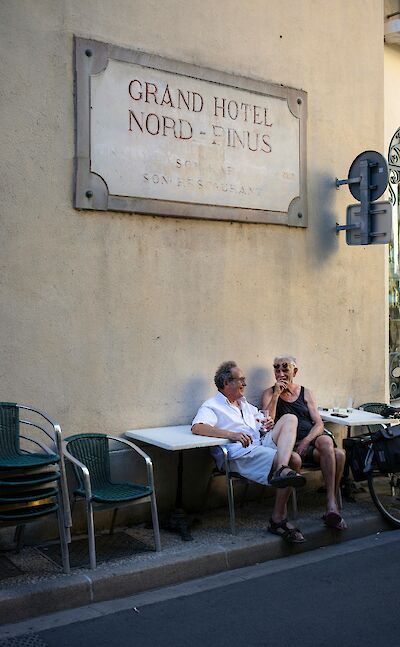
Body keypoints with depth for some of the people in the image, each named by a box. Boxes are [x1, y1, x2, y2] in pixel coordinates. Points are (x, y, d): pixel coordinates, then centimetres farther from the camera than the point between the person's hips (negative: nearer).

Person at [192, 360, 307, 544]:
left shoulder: (244, 403, 31)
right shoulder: (212, 405, 2)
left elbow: (260, 420, 42)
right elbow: (197, 427, -18)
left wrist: (268, 423, 14)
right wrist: (232, 434, -30)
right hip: (239, 454, -9)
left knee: (289, 419, -15)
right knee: (293, 460, -26)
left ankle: (283, 470, -35)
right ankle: (278, 520, -25)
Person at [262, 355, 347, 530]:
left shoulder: (305, 393, 18)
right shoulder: (270, 393, 12)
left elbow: (319, 424, 8)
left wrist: (305, 441, -11)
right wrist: (277, 394, -8)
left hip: (314, 438, 3)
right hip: (291, 445, -3)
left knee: (325, 441, -36)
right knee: (336, 453, -32)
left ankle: (331, 505, -29)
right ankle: (332, 506, -29)